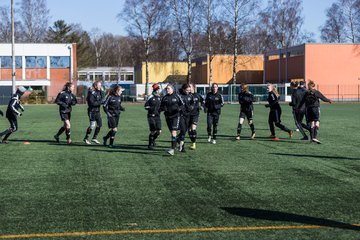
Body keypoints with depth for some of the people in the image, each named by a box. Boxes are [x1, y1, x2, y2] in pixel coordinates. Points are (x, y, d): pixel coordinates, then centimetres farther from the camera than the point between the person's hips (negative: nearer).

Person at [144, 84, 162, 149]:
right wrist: (152, 108, -18)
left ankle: (153, 140, 30)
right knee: (153, 131, -9)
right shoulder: (151, 97, -8)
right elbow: (145, 106, -6)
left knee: (159, 131, 1)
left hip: (157, 116, 6)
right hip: (151, 116, -6)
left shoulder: (159, 97, 10)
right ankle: (150, 144, 6)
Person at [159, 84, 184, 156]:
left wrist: (179, 108, -19)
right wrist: (163, 109, -12)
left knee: (174, 132, -15)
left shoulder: (176, 96, -3)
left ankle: (173, 149, -20)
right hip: (168, 116, 5)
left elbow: (182, 104, 1)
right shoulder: (164, 98, 8)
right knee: (172, 132, 13)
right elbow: (161, 107, 11)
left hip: (175, 116, -5)